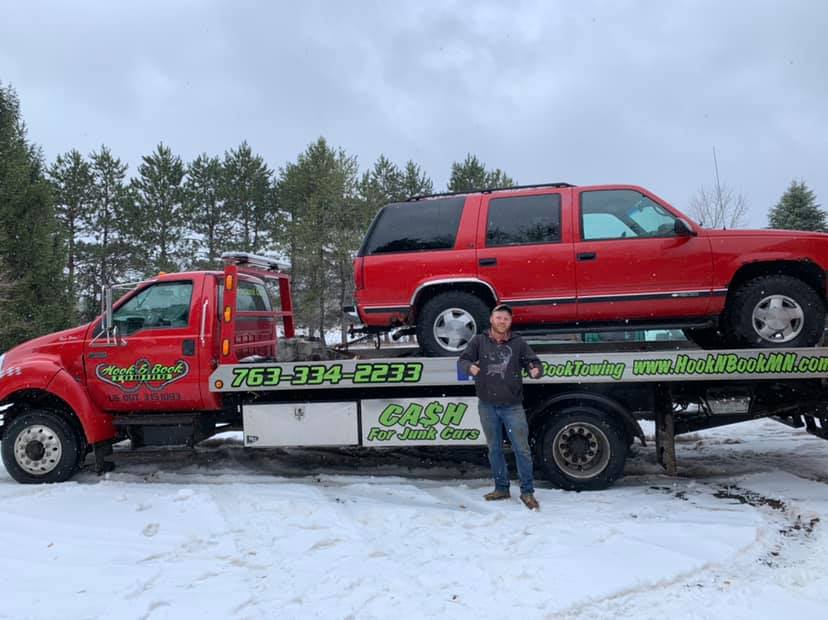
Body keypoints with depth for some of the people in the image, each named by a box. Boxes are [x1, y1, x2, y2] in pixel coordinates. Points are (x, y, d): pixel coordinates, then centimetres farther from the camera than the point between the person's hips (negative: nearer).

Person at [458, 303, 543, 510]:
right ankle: (501, 488, 25)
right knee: (494, 449, 12)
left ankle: (527, 491, 9)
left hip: (513, 406, -1)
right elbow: (462, 360, 1)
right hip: (487, 406, 2)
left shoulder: (518, 343, 2)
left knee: (522, 449, -2)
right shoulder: (479, 341, 3)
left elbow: (533, 361, 1)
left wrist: (535, 370, -23)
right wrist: (470, 367, -23)